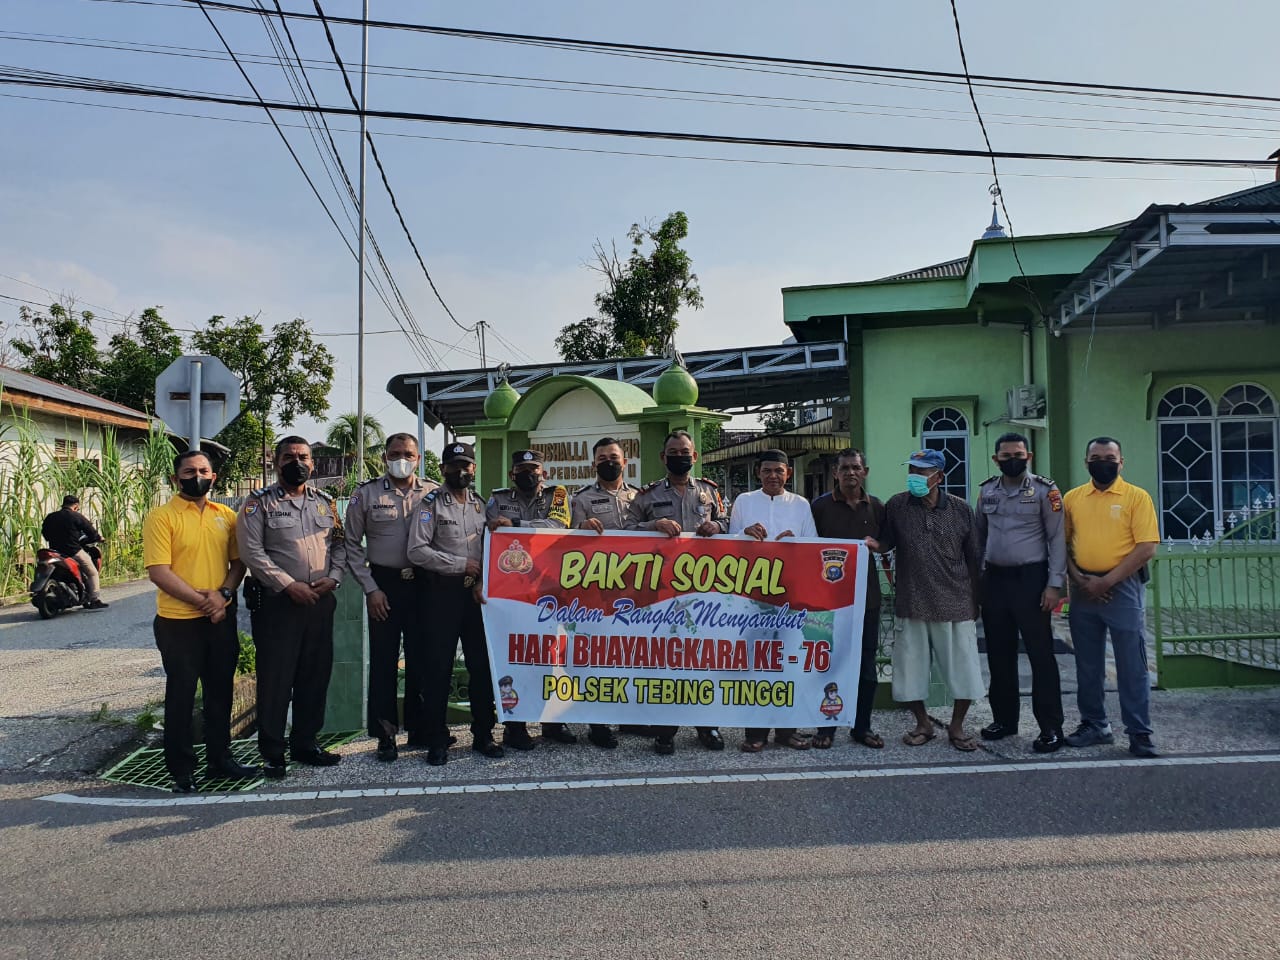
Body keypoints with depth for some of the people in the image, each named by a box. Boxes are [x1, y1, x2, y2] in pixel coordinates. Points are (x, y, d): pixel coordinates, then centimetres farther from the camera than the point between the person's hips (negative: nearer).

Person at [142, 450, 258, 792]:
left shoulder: (226, 516, 8)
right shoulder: (161, 516, -7)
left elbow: (238, 561, 8)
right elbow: (158, 571, -14)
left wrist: (224, 593, -11)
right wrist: (202, 600, -17)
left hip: (222, 619, 5)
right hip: (178, 622, -5)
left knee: (220, 692, 14)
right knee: (181, 696, 5)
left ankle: (220, 759, 28)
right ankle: (181, 770, 17)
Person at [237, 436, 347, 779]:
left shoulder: (324, 502, 13)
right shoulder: (259, 502, -2)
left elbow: (339, 543, 15)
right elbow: (251, 551, -10)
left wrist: (333, 577, -4)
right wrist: (289, 585, -16)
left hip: (320, 600, 5)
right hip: (277, 601, -5)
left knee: (316, 675, 11)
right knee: (275, 678, 0)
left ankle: (305, 743, 25)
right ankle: (272, 753, 12)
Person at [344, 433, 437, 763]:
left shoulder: (435, 493, 3)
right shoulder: (366, 494, 1)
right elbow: (352, 544, 3)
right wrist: (371, 589, -4)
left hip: (423, 583, 1)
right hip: (384, 584, -1)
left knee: (421, 658, 8)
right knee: (383, 660, 3)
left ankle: (419, 729, 21)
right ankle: (385, 735, 13)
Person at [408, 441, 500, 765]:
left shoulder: (482, 504, 12)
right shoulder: (431, 503, -1)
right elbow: (417, 551, -11)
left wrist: (484, 581, -6)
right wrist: (461, 564, -12)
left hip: (477, 593, 4)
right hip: (443, 592, -4)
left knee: (482, 664, 7)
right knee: (438, 666, 0)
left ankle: (483, 734, 19)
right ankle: (436, 740, 11)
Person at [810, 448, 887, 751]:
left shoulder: (876, 508, 7)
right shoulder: (821, 506, 0)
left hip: (867, 595, 3)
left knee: (866, 663, 7)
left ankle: (862, 726, 19)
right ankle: (826, 726, 13)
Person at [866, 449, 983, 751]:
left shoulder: (960, 509, 0)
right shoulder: (896, 506, -1)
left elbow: (973, 559, 6)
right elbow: (888, 542, 9)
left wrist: (975, 600, 6)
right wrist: (875, 545, -14)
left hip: (956, 604, 0)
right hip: (912, 604, 0)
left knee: (964, 671, 5)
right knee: (910, 670, 8)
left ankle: (956, 726, 26)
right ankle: (923, 724, 29)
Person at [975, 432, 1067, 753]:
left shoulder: (1044, 490, -6)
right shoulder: (986, 490, 8)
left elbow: (1057, 539, -7)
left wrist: (1054, 584, -12)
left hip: (1030, 578, -5)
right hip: (994, 579, 5)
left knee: (1040, 653, -3)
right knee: (999, 653, 12)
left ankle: (1050, 727, 5)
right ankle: (1004, 718, 24)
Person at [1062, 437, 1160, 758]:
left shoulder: (1137, 497, -4)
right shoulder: (1071, 498, 7)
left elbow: (1146, 548, -11)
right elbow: (1063, 542, 10)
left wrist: (1106, 581, -14)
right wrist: (1078, 578, -6)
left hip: (1123, 587, -4)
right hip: (1083, 590, 4)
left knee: (1132, 665, 1)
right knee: (1088, 664, 12)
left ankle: (1139, 733, 10)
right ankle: (1095, 725, 24)